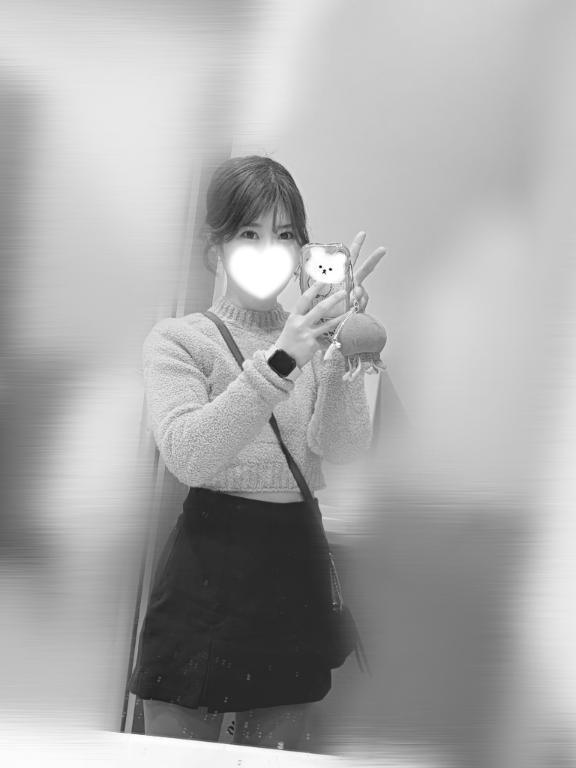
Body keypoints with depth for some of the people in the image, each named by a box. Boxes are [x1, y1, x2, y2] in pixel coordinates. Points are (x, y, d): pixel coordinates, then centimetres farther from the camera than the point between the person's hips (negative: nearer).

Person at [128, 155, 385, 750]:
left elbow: (343, 448, -8)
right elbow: (188, 456, -18)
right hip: (206, 566, -3)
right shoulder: (177, 339, 0)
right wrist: (280, 360, -29)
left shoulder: (315, 339, 8)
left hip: (296, 566, 3)